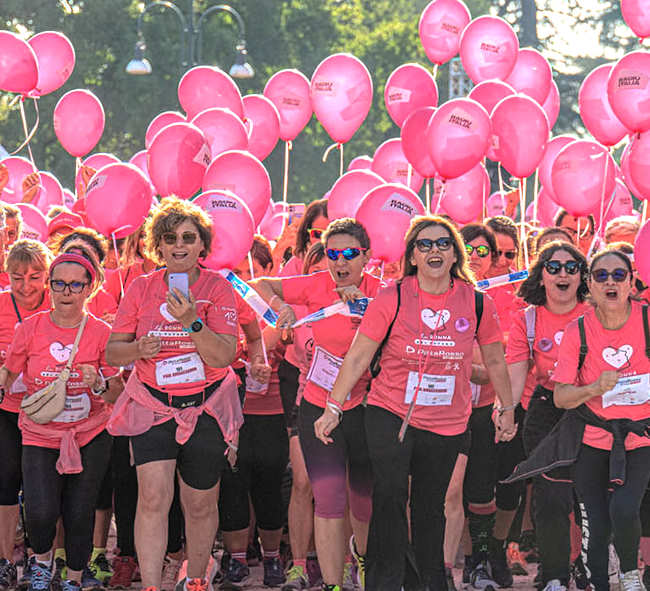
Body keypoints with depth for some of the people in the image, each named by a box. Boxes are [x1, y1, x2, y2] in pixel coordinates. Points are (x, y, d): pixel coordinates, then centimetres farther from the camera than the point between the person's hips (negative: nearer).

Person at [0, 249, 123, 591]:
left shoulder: (101, 333, -4)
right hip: (40, 435, 0)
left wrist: (99, 384, -21)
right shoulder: (30, 328, -4)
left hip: (90, 436, 0)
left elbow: (118, 395, -1)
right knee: (41, 511, -16)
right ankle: (41, 557, 18)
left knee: (80, 512, 0)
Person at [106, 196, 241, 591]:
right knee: (153, 497, -16)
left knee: (201, 505, 10)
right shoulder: (141, 288, 2)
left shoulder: (217, 288, -3)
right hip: (152, 407, 0)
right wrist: (138, 349, -16)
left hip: (206, 410, 0)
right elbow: (112, 352, 6)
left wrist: (192, 322, -27)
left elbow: (224, 356, -13)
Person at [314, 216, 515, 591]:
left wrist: (507, 409, 18)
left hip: (447, 424, 2)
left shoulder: (477, 303, -1)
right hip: (391, 414, -2)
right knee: (389, 496, -13)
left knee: (431, 505, 10)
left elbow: (495, 361, 12)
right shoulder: (393, 299, -7)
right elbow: (359, 356, -3)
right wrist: (333, 408, -4)